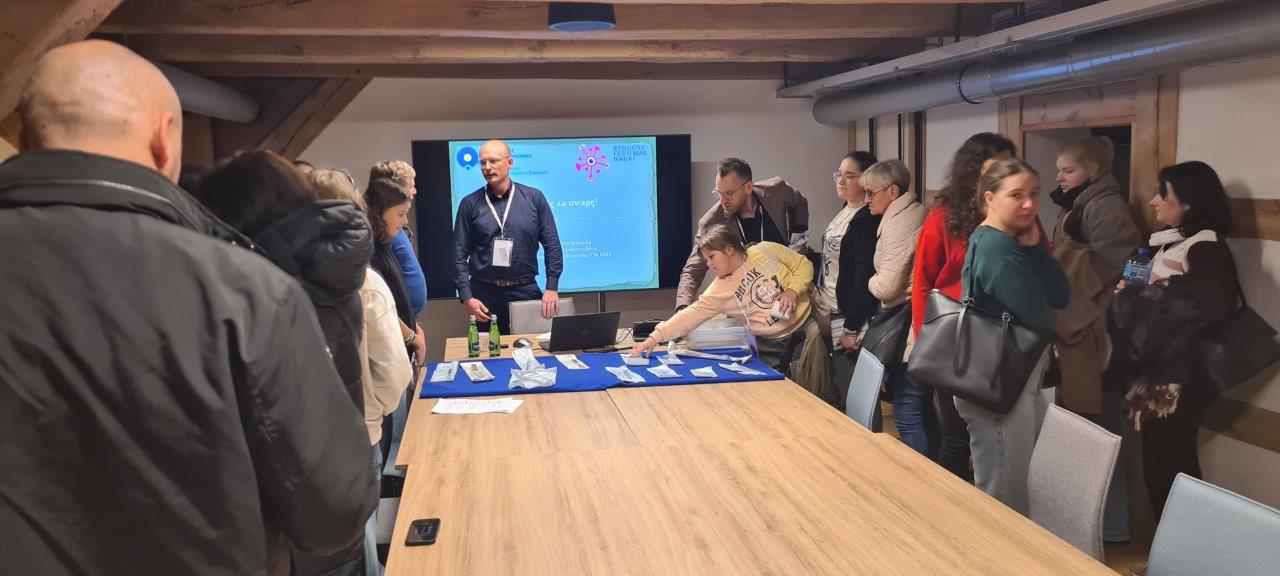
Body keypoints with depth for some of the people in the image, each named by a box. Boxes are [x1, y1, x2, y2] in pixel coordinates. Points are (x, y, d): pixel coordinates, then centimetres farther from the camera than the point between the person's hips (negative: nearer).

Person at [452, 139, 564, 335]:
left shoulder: (534, 198, 2)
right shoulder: (470, 204, 2)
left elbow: (552, 245, 3)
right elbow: (460, 254, 1)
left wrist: (552, 288, -4)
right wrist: (467, 297, -7)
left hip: (526, 290, 0)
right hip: (484, 293, 0)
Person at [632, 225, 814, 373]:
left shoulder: (765, 250, -5)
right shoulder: (719, 289, -4)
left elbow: (804, 265, 2)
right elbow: (693, 313, -11)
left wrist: (792, 291, -16)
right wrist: (656, 337, -20)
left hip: (805, 324, -1)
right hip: (771, 345, 2)